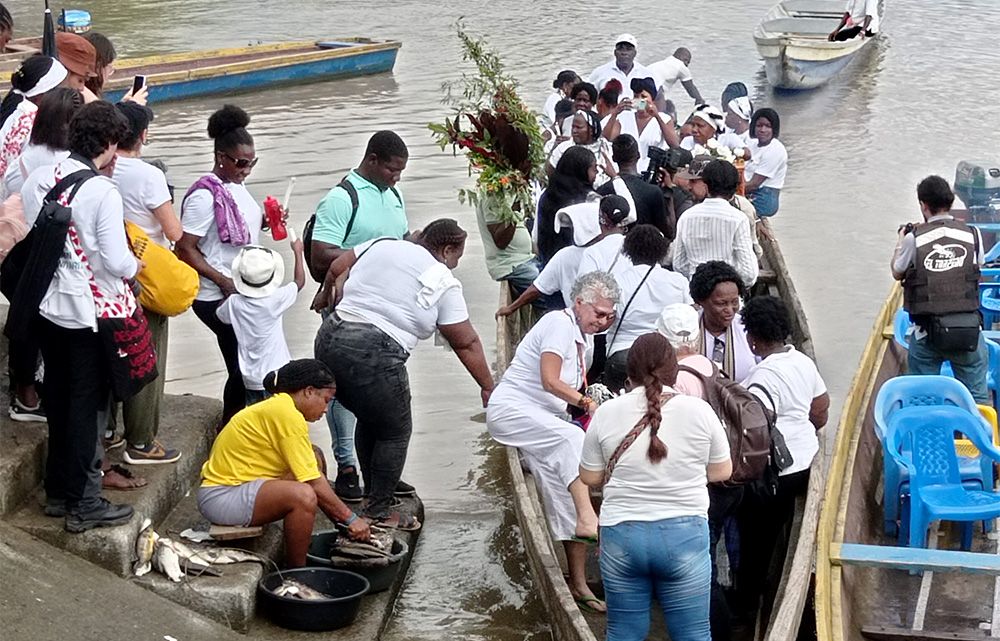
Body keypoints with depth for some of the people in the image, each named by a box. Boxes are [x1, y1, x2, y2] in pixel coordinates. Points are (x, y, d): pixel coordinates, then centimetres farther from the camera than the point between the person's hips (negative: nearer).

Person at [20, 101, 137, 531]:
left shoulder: (37, 180, -1)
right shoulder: (103, 192, -20)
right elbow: (117, 261, -21)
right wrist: (135, 266, 0)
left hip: (48, 306, 6)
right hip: (91, 313, -6)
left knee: (58, 401, 18)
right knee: (88, 407, 4)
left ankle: (58, 491, 30)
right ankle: (83, 504, 11)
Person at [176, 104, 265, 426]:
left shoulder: (235, 185, 6)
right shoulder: (205, 195, -20)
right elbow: (185, 249, -21)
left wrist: (265, 221, 0)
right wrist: (223, 282, -24)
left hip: (243, 291, 8)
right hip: (217, 298, -8)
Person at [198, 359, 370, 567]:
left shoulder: (276, 407, 13)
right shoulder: (288, 415, -17)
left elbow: (315, 476, 17)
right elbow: (314, 484, -18)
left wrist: (341, 519, 12)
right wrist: (350, 519, -9)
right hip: (221, 498, -11)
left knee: (314, 457, 11)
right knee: (303, 495, -32)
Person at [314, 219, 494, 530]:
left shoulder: (382, 245, 16)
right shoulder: (444, 283, 3)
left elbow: (336, 267, 22)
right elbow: (466, 344, 6)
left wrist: (325, 295, 42)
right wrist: (488, 388, 15)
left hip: (329, 338, 7)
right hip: (374, 353, -7)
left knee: (368, 419, 24)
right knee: (395, 433, 9)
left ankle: (373, 494, 33)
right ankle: (379, 512, 13)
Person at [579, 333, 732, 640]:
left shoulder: (607, 412, -3)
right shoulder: (699, 410, -5)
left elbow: (590, 477, 6)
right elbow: (722, 472, 6)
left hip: (621, 535, 1)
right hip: (684, 534, -1)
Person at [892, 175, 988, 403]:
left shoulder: (913, 239, -9)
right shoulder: (972, 235, -4)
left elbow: (897, 273, 5)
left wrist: (900, 241, 24)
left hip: (926, 333, -1)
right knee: (977, 399, 10)